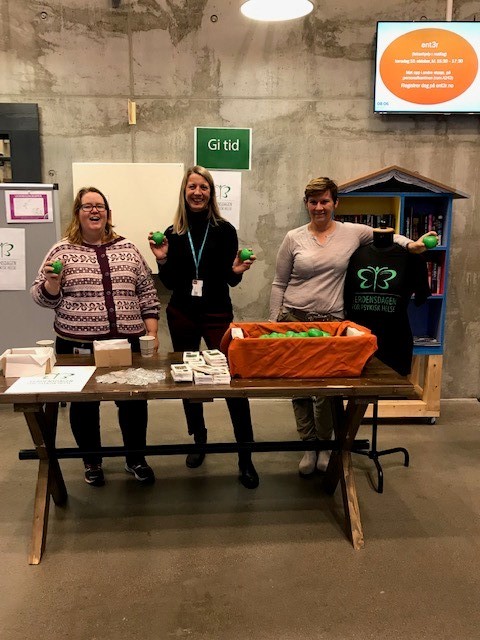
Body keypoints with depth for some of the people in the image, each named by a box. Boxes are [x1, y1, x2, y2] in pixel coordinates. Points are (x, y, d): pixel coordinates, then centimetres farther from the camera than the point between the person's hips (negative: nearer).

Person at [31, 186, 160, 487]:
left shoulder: (128, 249, 6)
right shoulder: (62, 251, 1)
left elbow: (147, 293, 8)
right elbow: (44, 297, 2)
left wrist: (152, 333, 2)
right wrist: (52, 281, -19)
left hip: (128, 342, 2)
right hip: (79, 345, -1)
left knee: (134, 400, 9)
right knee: (85, 403, 11)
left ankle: (136, 458, 29)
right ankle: (92, 461, 32)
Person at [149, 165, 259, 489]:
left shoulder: (224, 230, -3)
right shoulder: (173, 233, 4)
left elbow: (230, 280, -1)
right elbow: (170, 283, 5)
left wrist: (237, 272, -22)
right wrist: (162, 260, -12)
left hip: (217, 315, -3)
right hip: (182, 316, 3)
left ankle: (246, 458, 2)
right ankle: (199, 441, 34)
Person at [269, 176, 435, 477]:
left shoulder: (352, 232, 3)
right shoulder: (294, 238, 3)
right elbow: (279, 284, 7)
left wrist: (410, 244, 3)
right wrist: (274, 322, 4)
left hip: (332, 322, -1)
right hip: (294, 319, 1)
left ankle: (325, 444, 25)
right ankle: (309, 444, 26)